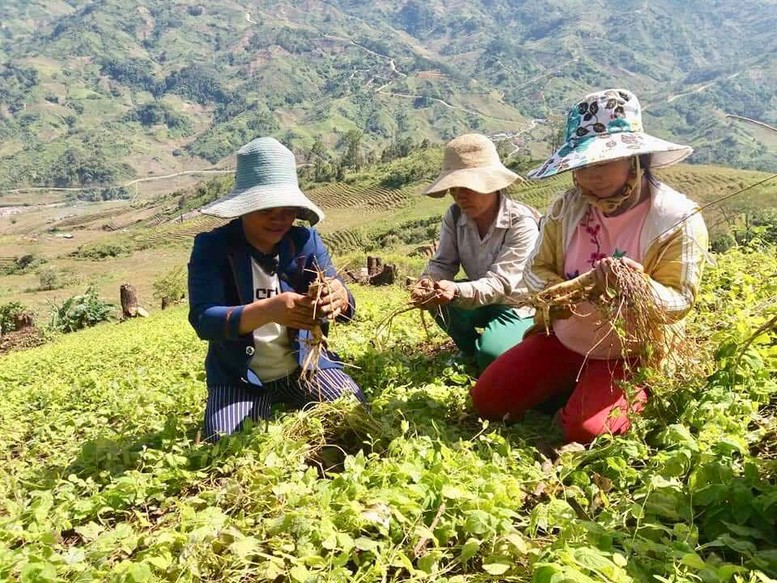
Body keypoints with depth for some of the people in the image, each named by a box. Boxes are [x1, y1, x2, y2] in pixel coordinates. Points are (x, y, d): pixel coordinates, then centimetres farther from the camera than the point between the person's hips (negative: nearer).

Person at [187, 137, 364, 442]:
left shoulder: (306, 241, -4)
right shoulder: (212, 246, -12)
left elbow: (346, 309, -9)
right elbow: (202, 319, -25)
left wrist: (339, 298, -37)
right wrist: (268, 311, -45)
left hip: (306, 364, 2)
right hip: (238, 377, -2)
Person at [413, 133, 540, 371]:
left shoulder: (522, 224, -27)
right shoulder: (455, 216, -10)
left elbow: (500, 282, -34)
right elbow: (442, 263, -11)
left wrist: (456, 291, -53)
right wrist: (428, 283, -37)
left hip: (516, 306, -5)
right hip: (478, 301, 5)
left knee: (491, 355, -30)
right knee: (440, 299, -24)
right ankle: (470, 352, 5)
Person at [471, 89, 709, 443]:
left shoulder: (678, 219, -17)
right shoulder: (567, 208, -5)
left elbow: (680, 302, -18)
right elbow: (537, 269, 0)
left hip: (631, 353, -4)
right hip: (565, 338, 5)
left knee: (584, 430, -24)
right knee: (487, 400, -2)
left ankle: (636, 397, 10)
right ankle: (573, 388, 20)